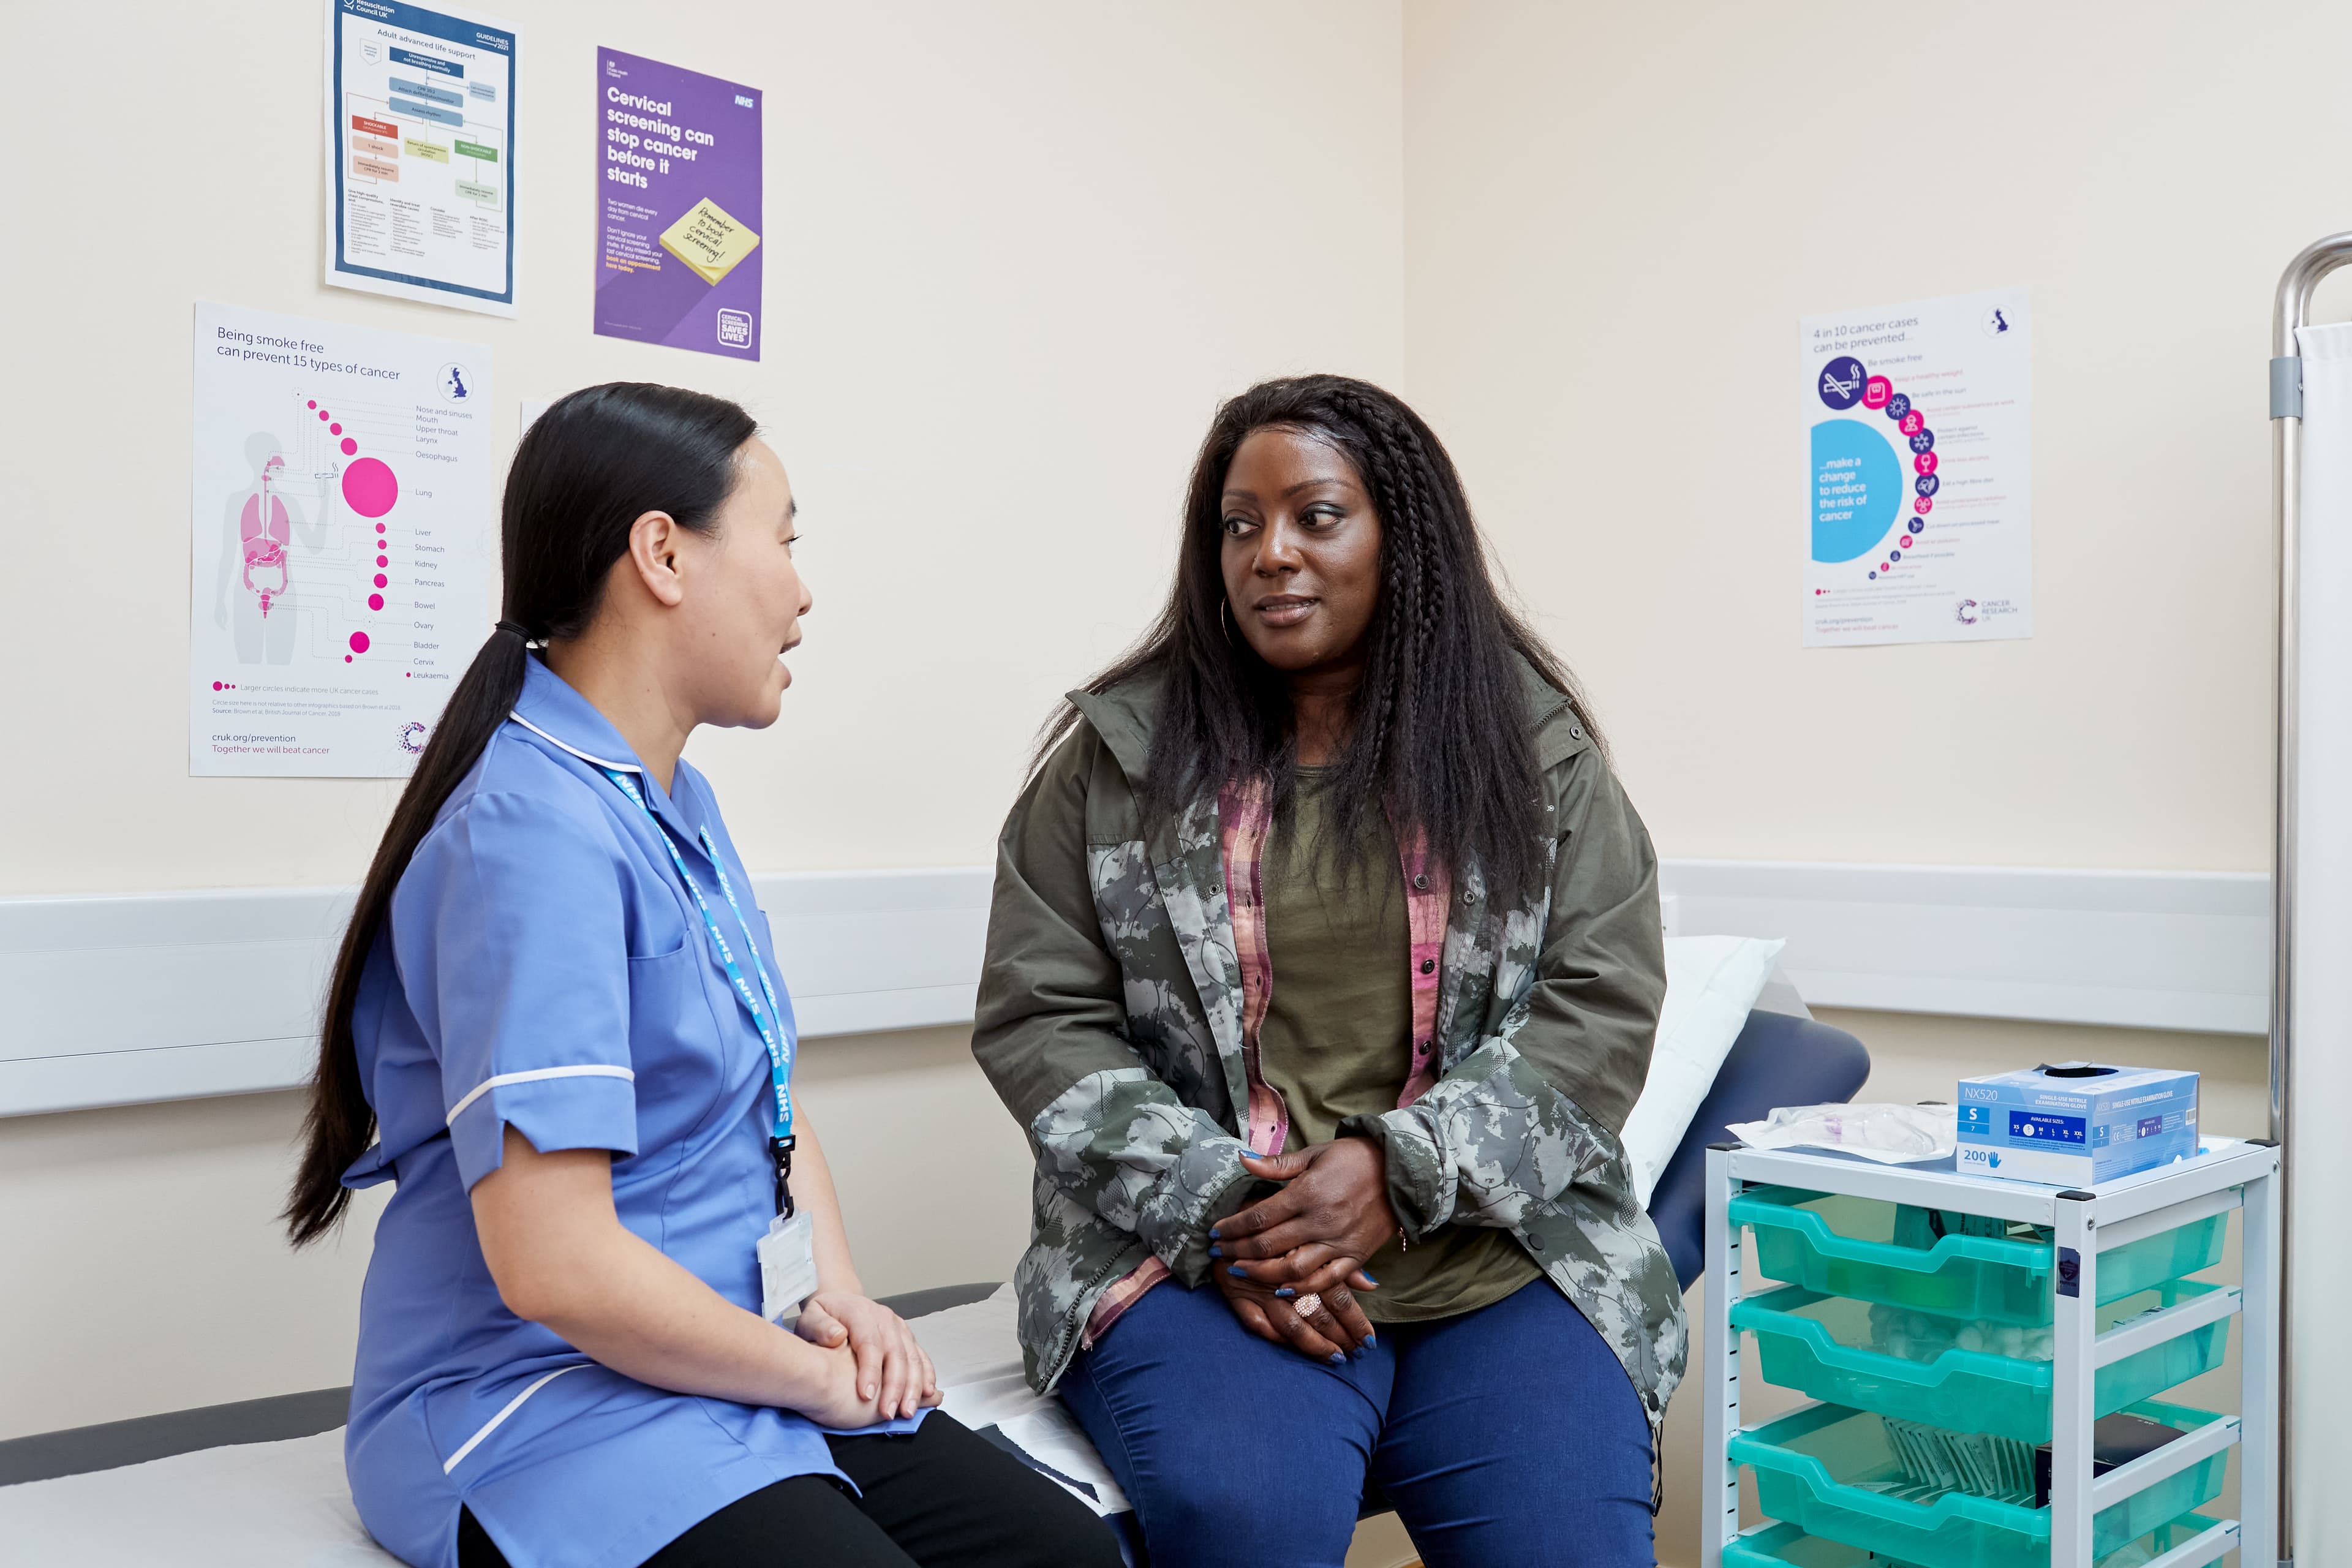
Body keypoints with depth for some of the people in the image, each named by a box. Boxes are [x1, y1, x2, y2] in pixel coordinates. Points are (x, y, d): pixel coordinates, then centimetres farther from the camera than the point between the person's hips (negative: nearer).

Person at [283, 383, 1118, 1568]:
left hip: (725, 1375, 8)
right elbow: (555, 1262, -26)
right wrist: (814, 1378, -12)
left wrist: (837, 1295, 2)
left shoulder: (680, 801, 11)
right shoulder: (537, 835, -21)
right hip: (543, 1411, -8)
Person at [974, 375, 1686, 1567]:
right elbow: (1038, 1019, 3)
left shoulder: (1535, 748, 8)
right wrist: (1210, 1204, -10)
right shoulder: (1117, 753, 6)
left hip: (1499, 1256, 2)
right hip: (1193, 1254, -1)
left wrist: (1399, 1168, -12)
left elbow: (1602, 1004, 2)